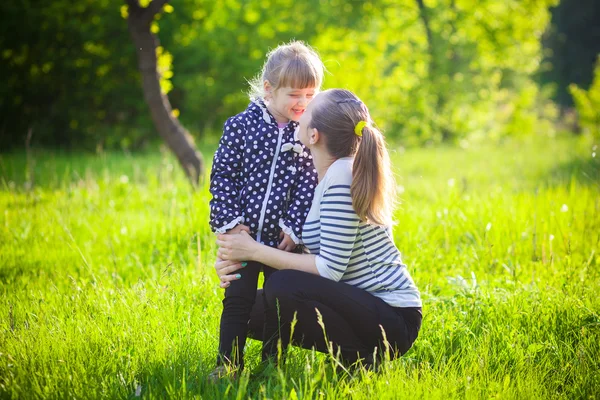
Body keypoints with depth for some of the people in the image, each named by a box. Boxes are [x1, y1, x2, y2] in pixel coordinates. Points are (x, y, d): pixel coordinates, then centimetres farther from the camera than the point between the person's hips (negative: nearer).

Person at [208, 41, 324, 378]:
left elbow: (309, 185, -5)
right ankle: (229, 364, 18)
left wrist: (295, 227, -12)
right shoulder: (242, 125, -4)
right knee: (238, 300, 6)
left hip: (285, 239, 0)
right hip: (244, 233, 0)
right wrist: (230, 221, -9)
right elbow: (222, 175, -3)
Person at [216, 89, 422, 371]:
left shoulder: (342, 177, -20)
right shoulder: (319, 177, 8)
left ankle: (361, 360, -11)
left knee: (283, 287, -28)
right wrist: (239, 258, -5)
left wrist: (255, 251, -17)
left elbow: (329, 269, -23)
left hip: (392, 321, -9)